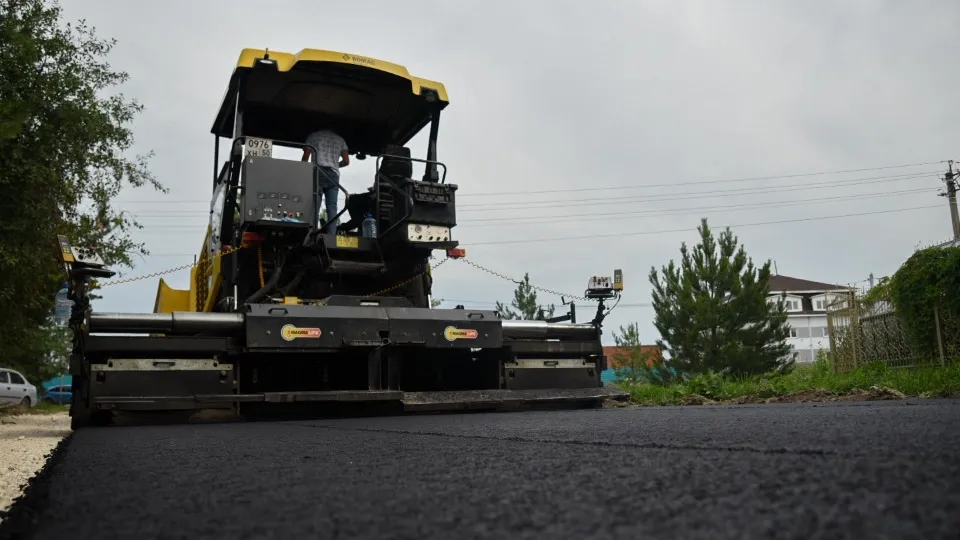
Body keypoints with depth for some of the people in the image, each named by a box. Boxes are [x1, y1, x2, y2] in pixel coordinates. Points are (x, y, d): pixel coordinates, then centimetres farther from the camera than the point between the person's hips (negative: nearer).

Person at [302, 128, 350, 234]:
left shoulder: (313, 136, 16)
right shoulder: (340, 139, 22)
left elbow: (305, 157, 6)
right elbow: (346, 161, 14)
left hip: (317, 172, -2)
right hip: (333, 175, 2)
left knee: (314, 206, -7)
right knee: (332, 207, -5)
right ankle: (331, 236, -17)